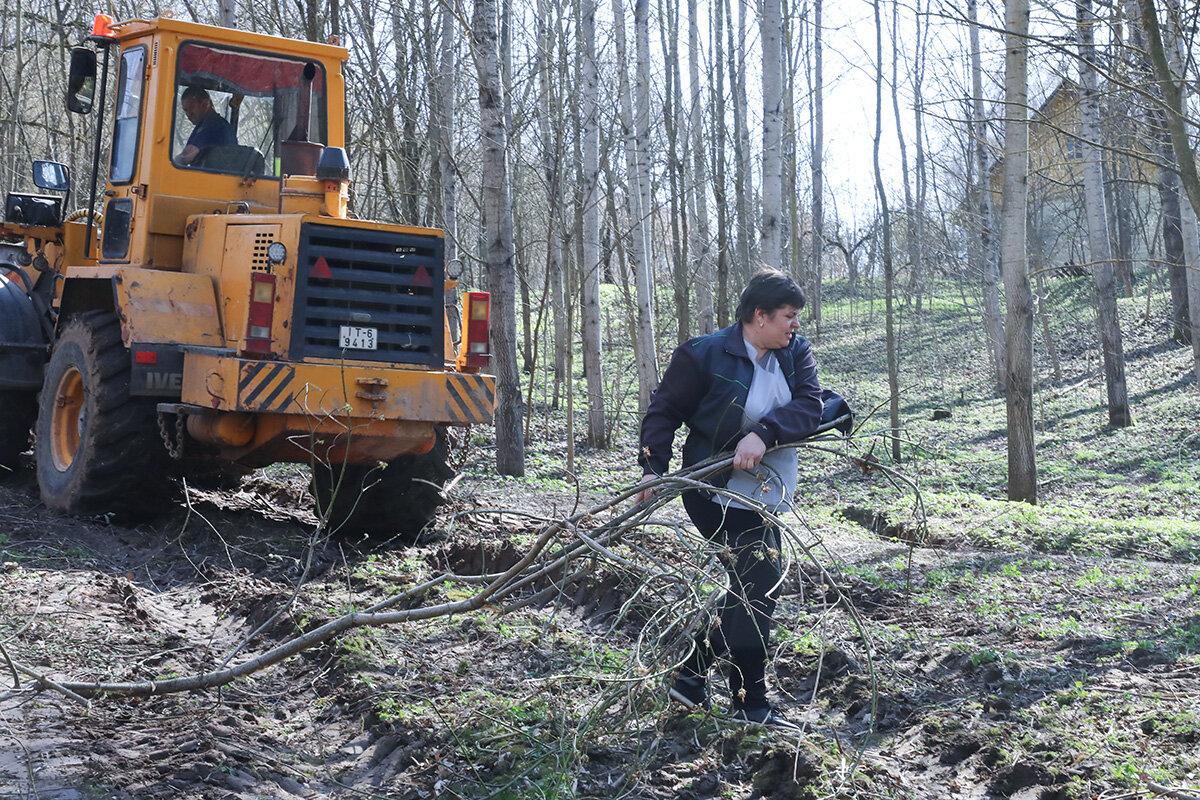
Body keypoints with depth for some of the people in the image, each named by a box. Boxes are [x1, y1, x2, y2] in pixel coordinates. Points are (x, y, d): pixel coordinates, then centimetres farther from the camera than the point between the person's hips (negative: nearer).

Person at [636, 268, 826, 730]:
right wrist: (652, 468, -16)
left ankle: (691, 677, 30)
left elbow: (809, 406, -11)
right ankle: (749, 704, 7)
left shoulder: (797, 355, 3)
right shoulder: (704, 355, -12)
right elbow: (663, 411, -5)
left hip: (766, 497, 7)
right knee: (754, 589, -6)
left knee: (750, 589, 15)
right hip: (718, 495, -7)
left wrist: (763, 434, -27)